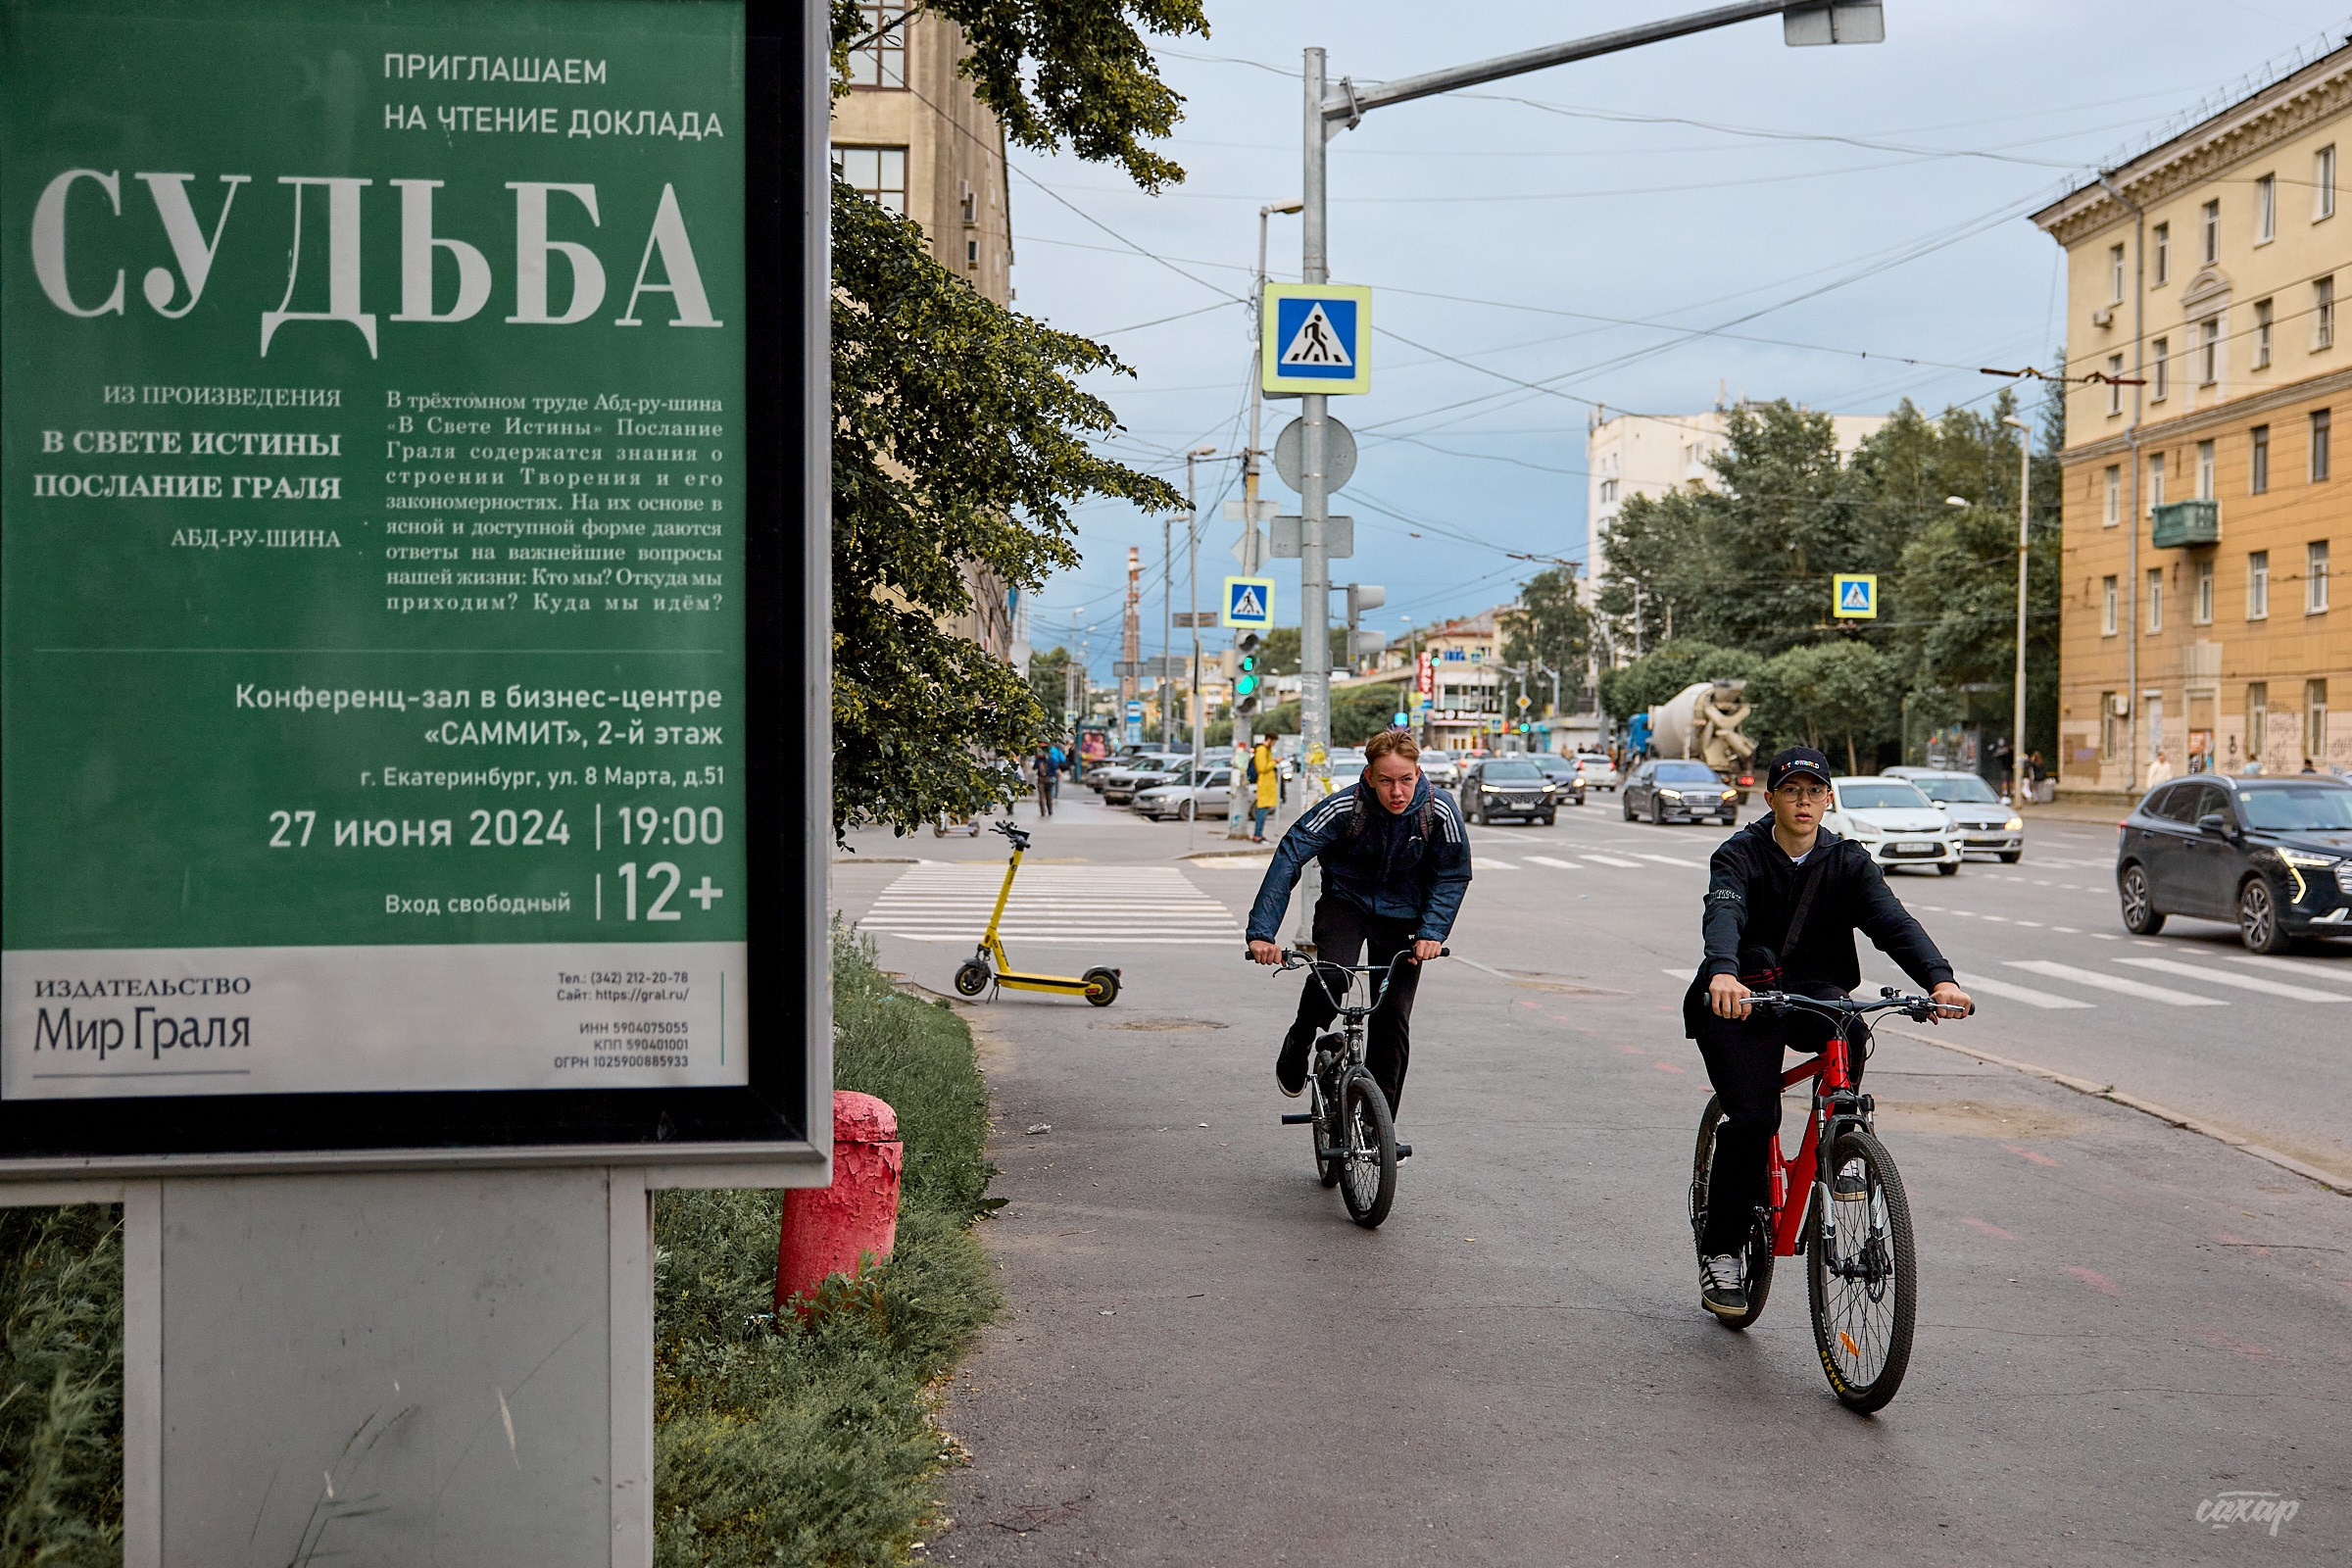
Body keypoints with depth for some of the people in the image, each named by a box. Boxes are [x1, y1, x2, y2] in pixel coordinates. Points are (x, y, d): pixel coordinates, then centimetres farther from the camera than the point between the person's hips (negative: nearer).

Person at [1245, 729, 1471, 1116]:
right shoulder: (1343, 808, -27)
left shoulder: (1440, 812, -21)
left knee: (1393, 1018, -3)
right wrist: (1262, 931, -35)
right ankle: (1297, 1049, 4)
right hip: (1346, 900, -2)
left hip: (1401, 912, 2)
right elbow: (1288, 856, -27)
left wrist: (1432, 931, -20)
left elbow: (1452, 876, -7)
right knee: (1330, 980, -28)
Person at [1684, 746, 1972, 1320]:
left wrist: (1939, 978, -34)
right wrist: (1723, 973, -52)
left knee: (1848, 1031, -34)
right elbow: (1723, 917, -29)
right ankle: (1721, 1251, -2)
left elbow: (1893, 921, -15)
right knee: (1753, 1118, -19)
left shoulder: (1848, 862, 1)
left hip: (1811, 993, 2)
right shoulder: (1740, 855, -9)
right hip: (1741, 998, -2)